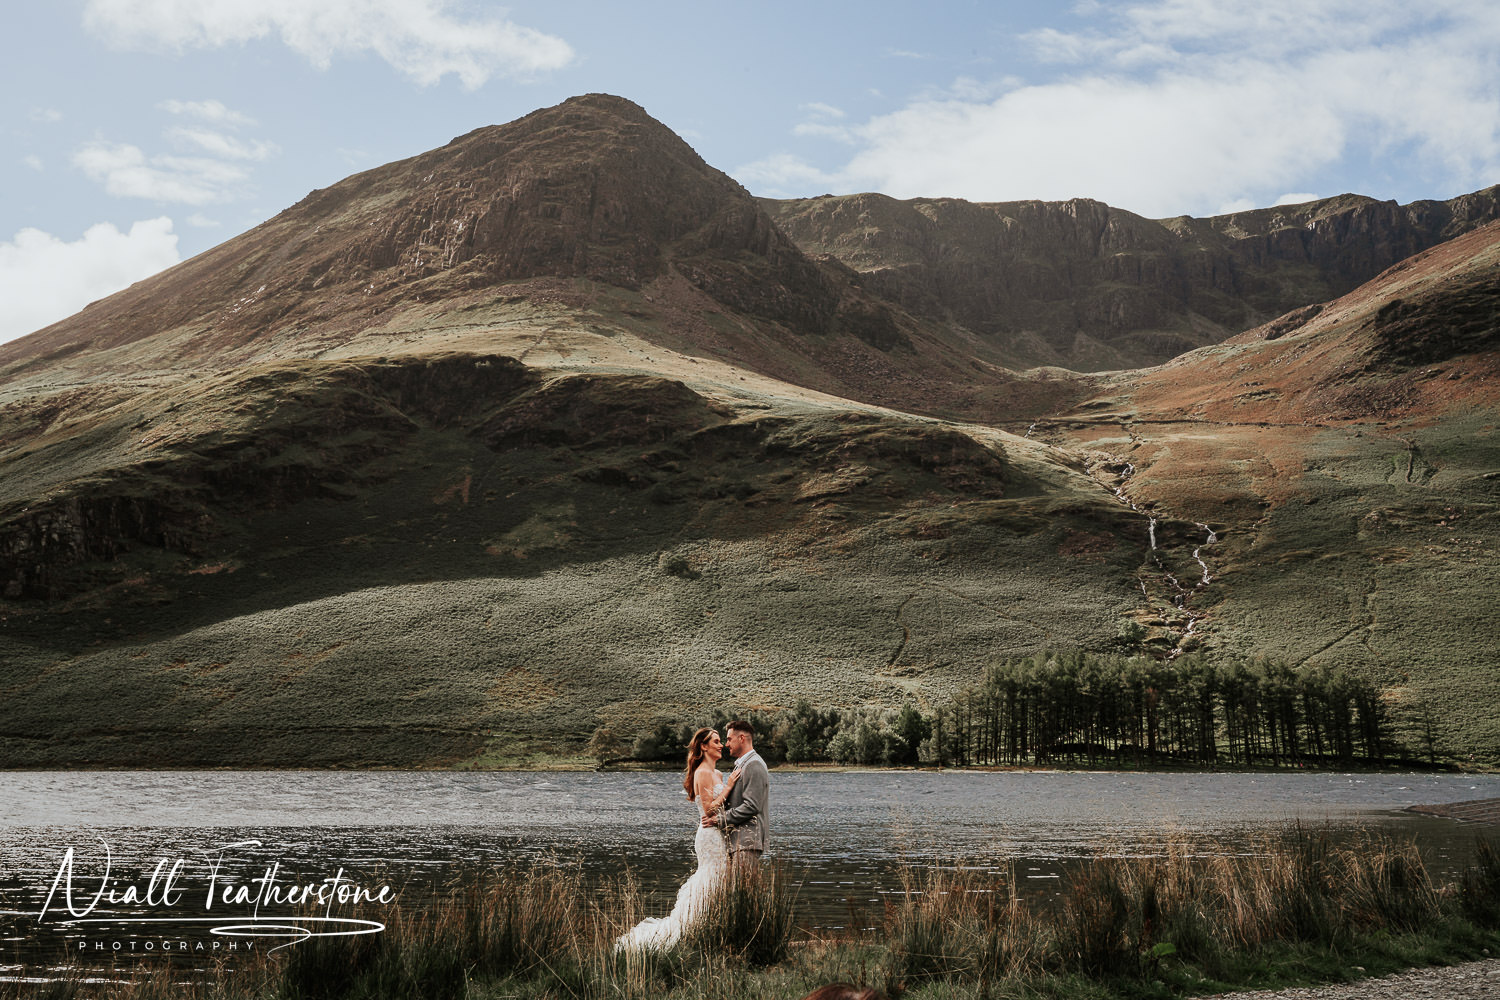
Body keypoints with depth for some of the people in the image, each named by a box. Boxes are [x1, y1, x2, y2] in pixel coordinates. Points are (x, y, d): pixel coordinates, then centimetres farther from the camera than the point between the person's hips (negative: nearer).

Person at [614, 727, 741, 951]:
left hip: (718, 837, 9)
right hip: (710, 837, -9)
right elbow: (709, 809, -18)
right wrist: (728, 786, -15)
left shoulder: (716, 773, 18)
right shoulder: (703, 773, -11)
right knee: (712, 890, -8)